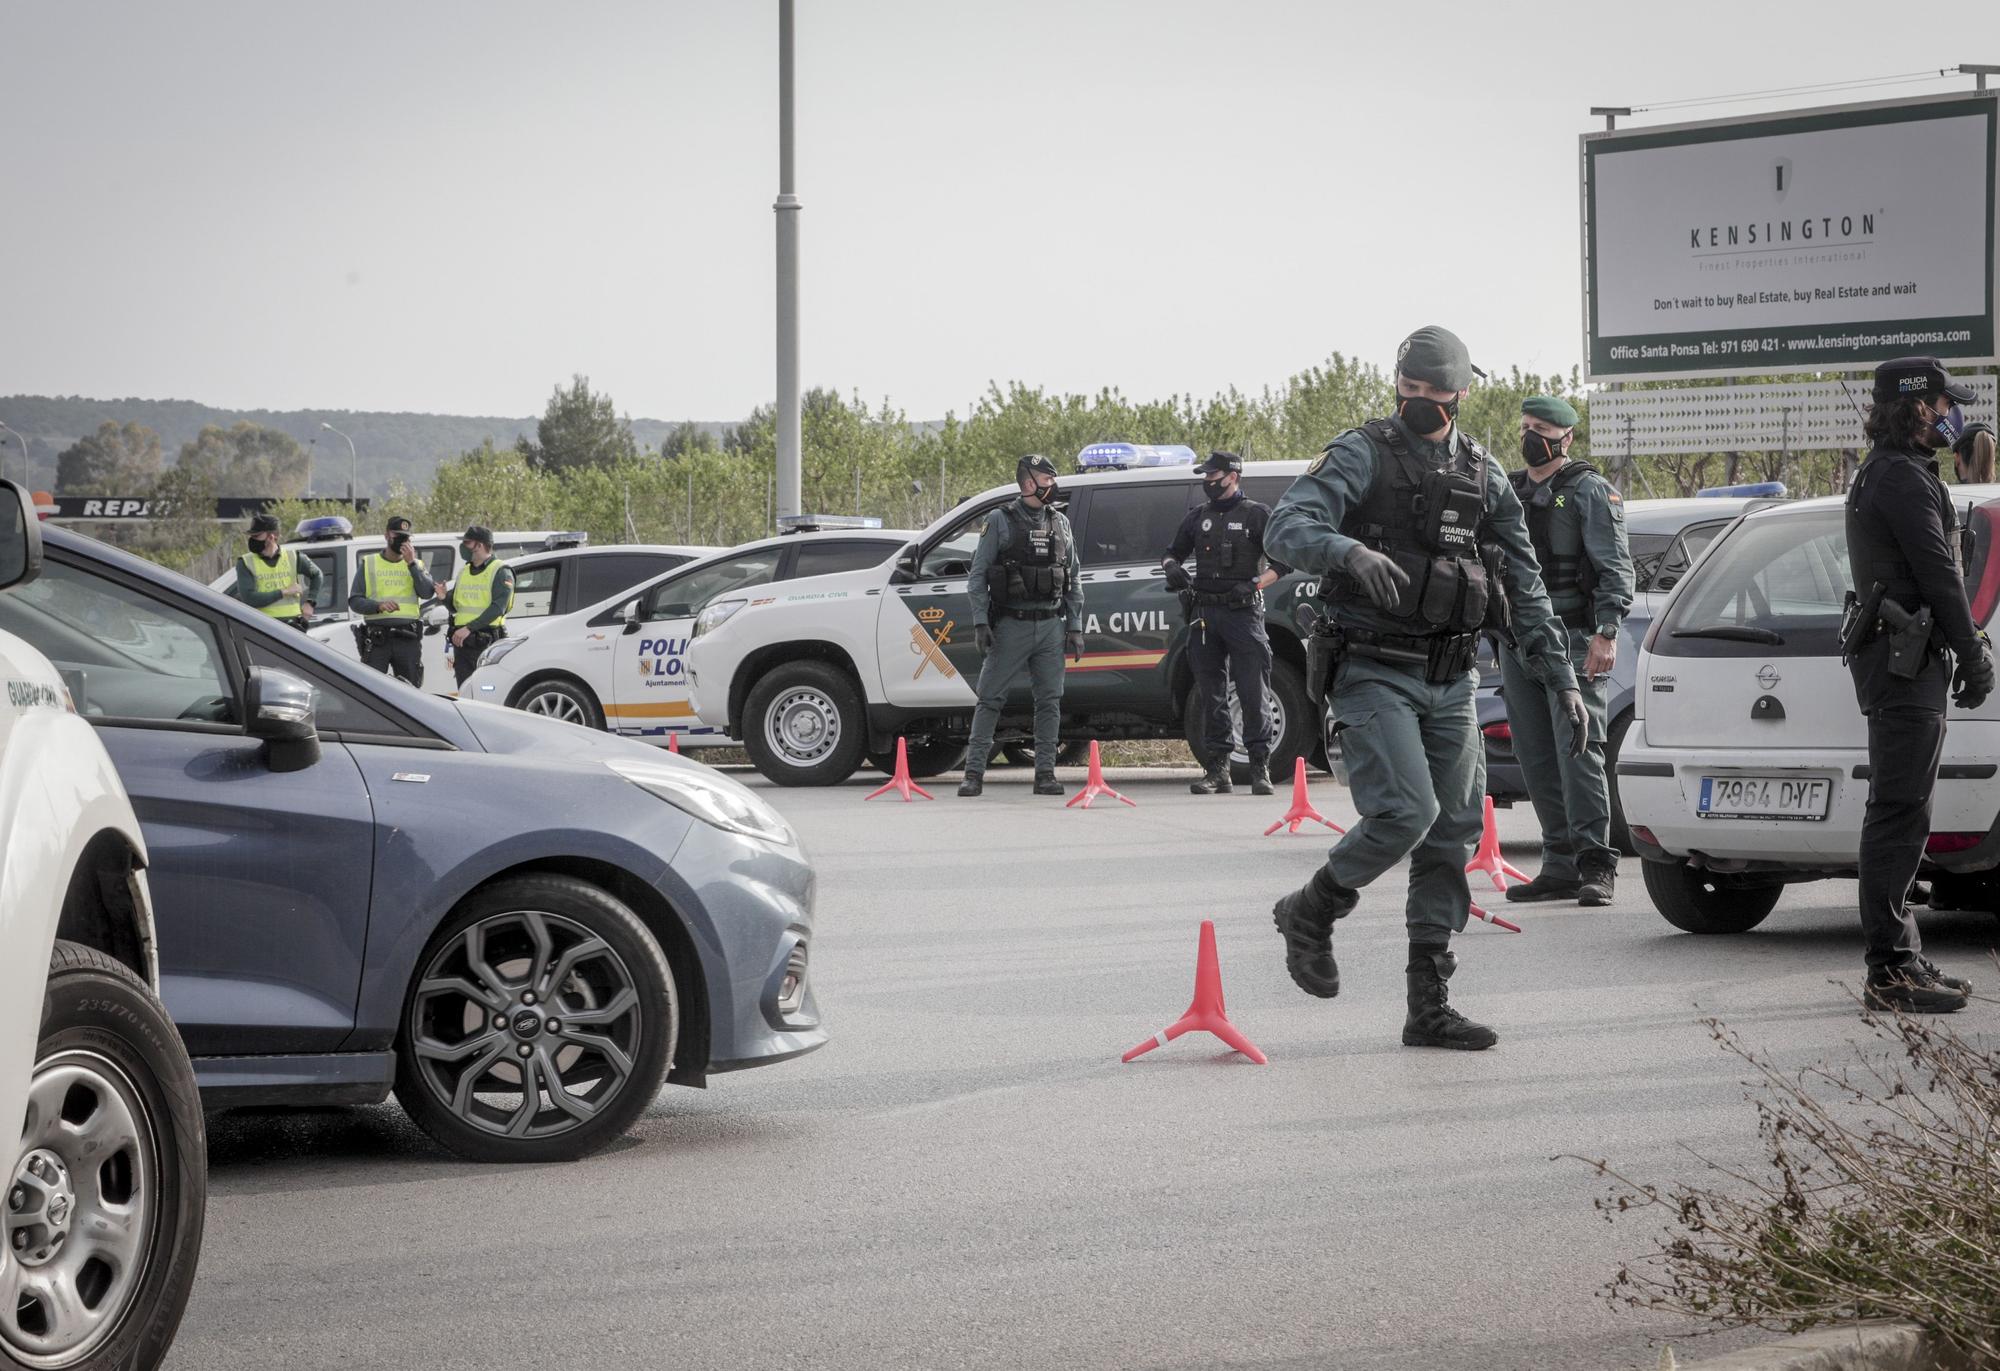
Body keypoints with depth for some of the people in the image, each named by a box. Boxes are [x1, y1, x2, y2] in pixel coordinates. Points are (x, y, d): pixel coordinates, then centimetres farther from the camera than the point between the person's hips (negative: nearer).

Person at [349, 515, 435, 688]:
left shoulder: (416, 565, 15)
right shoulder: (368, 565, 10)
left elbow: (427, 593, -3)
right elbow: (354, 601, 3)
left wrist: (411, 563, -8)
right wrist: (379, 606, -14)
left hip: (408, 640, 2)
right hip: (376, 640, -2)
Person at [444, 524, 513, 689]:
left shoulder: (501, 572, -4)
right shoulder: (464, 572, 20)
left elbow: (498, 608, -16)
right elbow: (455, 606, 25)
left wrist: (469, 628, -22)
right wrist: (444, 597, 1)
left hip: (487, 643, -7)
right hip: (461, 641, 7)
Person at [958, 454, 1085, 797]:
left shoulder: (1059, 523, 12)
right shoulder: (1000, 521, -1)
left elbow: (1074, 580, 15)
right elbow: (977, 576, -2)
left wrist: (1075, 627, 8)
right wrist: (980, 622, -10)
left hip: (1051, 626, 4)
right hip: (1010, 625, -4)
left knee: (1049, 701, 3)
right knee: (990, 698, -3)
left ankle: (1045, 773, 8)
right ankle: (974, 772, 0)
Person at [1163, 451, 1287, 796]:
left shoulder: (1256, 515, 4)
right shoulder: (1198, 518, 17)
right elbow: (1171, 553, 27)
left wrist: (1254, 584, -13)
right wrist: (1172, 567, 4)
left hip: (1243, 613, -5)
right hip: (1204, 615, 5)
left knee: (1253, 695, -7)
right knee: (1211, 697, 3)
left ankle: (1260, 769, -4)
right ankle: (1217, 771, 6)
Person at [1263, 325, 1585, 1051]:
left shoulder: (1484, 476, 12)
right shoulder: (1362, 455, -5)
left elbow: (1525, 586, 15)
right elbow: (1285, 529, -19)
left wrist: (1562, 677, 9)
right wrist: (1348, 551, -39)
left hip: (1451, 683, 6)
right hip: (1375, 674, -6)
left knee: (1452, 835, 4)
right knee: (1404, 812, -21)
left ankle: (1428, 1005, 10)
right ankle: (1310, 912, 5)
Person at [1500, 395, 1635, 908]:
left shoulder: (1589, 491, -2)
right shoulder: (1508, 493, 19)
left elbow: (1615, 567, -9)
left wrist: (1607, 631, -20)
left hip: (1572, 642, -7)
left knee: (1578, 753, -12)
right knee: (1537, 761, 5)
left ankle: (1596, 865, -10)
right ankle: (1560, 865, 10)